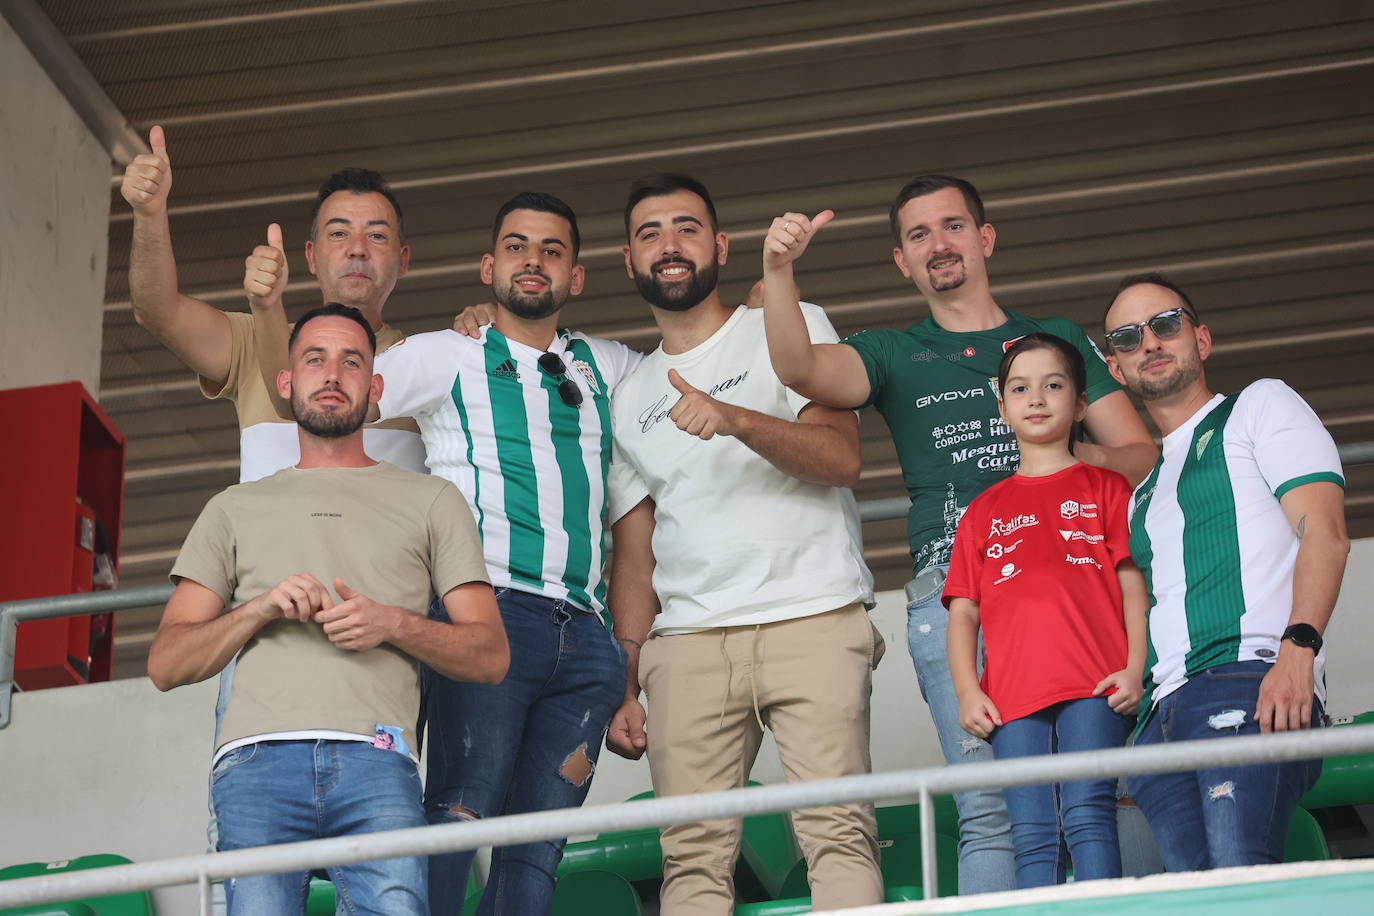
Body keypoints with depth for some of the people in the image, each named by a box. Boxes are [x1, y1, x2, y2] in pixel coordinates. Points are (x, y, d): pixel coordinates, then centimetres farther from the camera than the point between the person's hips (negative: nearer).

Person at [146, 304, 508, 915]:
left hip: (376, 758, -1)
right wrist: (260, 609, 0)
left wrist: (395, 624, -3)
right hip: (259, 758, 1)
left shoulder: (430, 501, 23)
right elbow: (165, 664, 18)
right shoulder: (236, 508, 26)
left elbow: (491, 655, 15)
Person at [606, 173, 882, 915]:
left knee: (837, 830, -16)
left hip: (814, 622, -3)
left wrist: (735, 419, -21)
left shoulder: (790, 329, 11)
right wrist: (624, 690, 10)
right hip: (686, 643, 4)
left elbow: (842, 458, -4)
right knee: (693, 855, -7)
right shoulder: (629, 398, 22)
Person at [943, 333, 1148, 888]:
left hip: (1093, 687, -2)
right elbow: (963, 612, 18)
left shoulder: (1106, 488, 18)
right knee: (1032, 836, -7)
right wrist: (967, 691, 2)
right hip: (1011, 696, 2)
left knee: (1087, 815, -17)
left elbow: (1134, 586, 8)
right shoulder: (985, 510, 24)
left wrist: (1136, 668, -7)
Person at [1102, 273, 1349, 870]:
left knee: (1241, 880, -27)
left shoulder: (1261, 406, 15)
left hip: (1251, 680, -6)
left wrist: (1297, 651, -17)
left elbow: (1324, 532, 0)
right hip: (1161, 711, 6)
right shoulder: (1143, 491, 34)